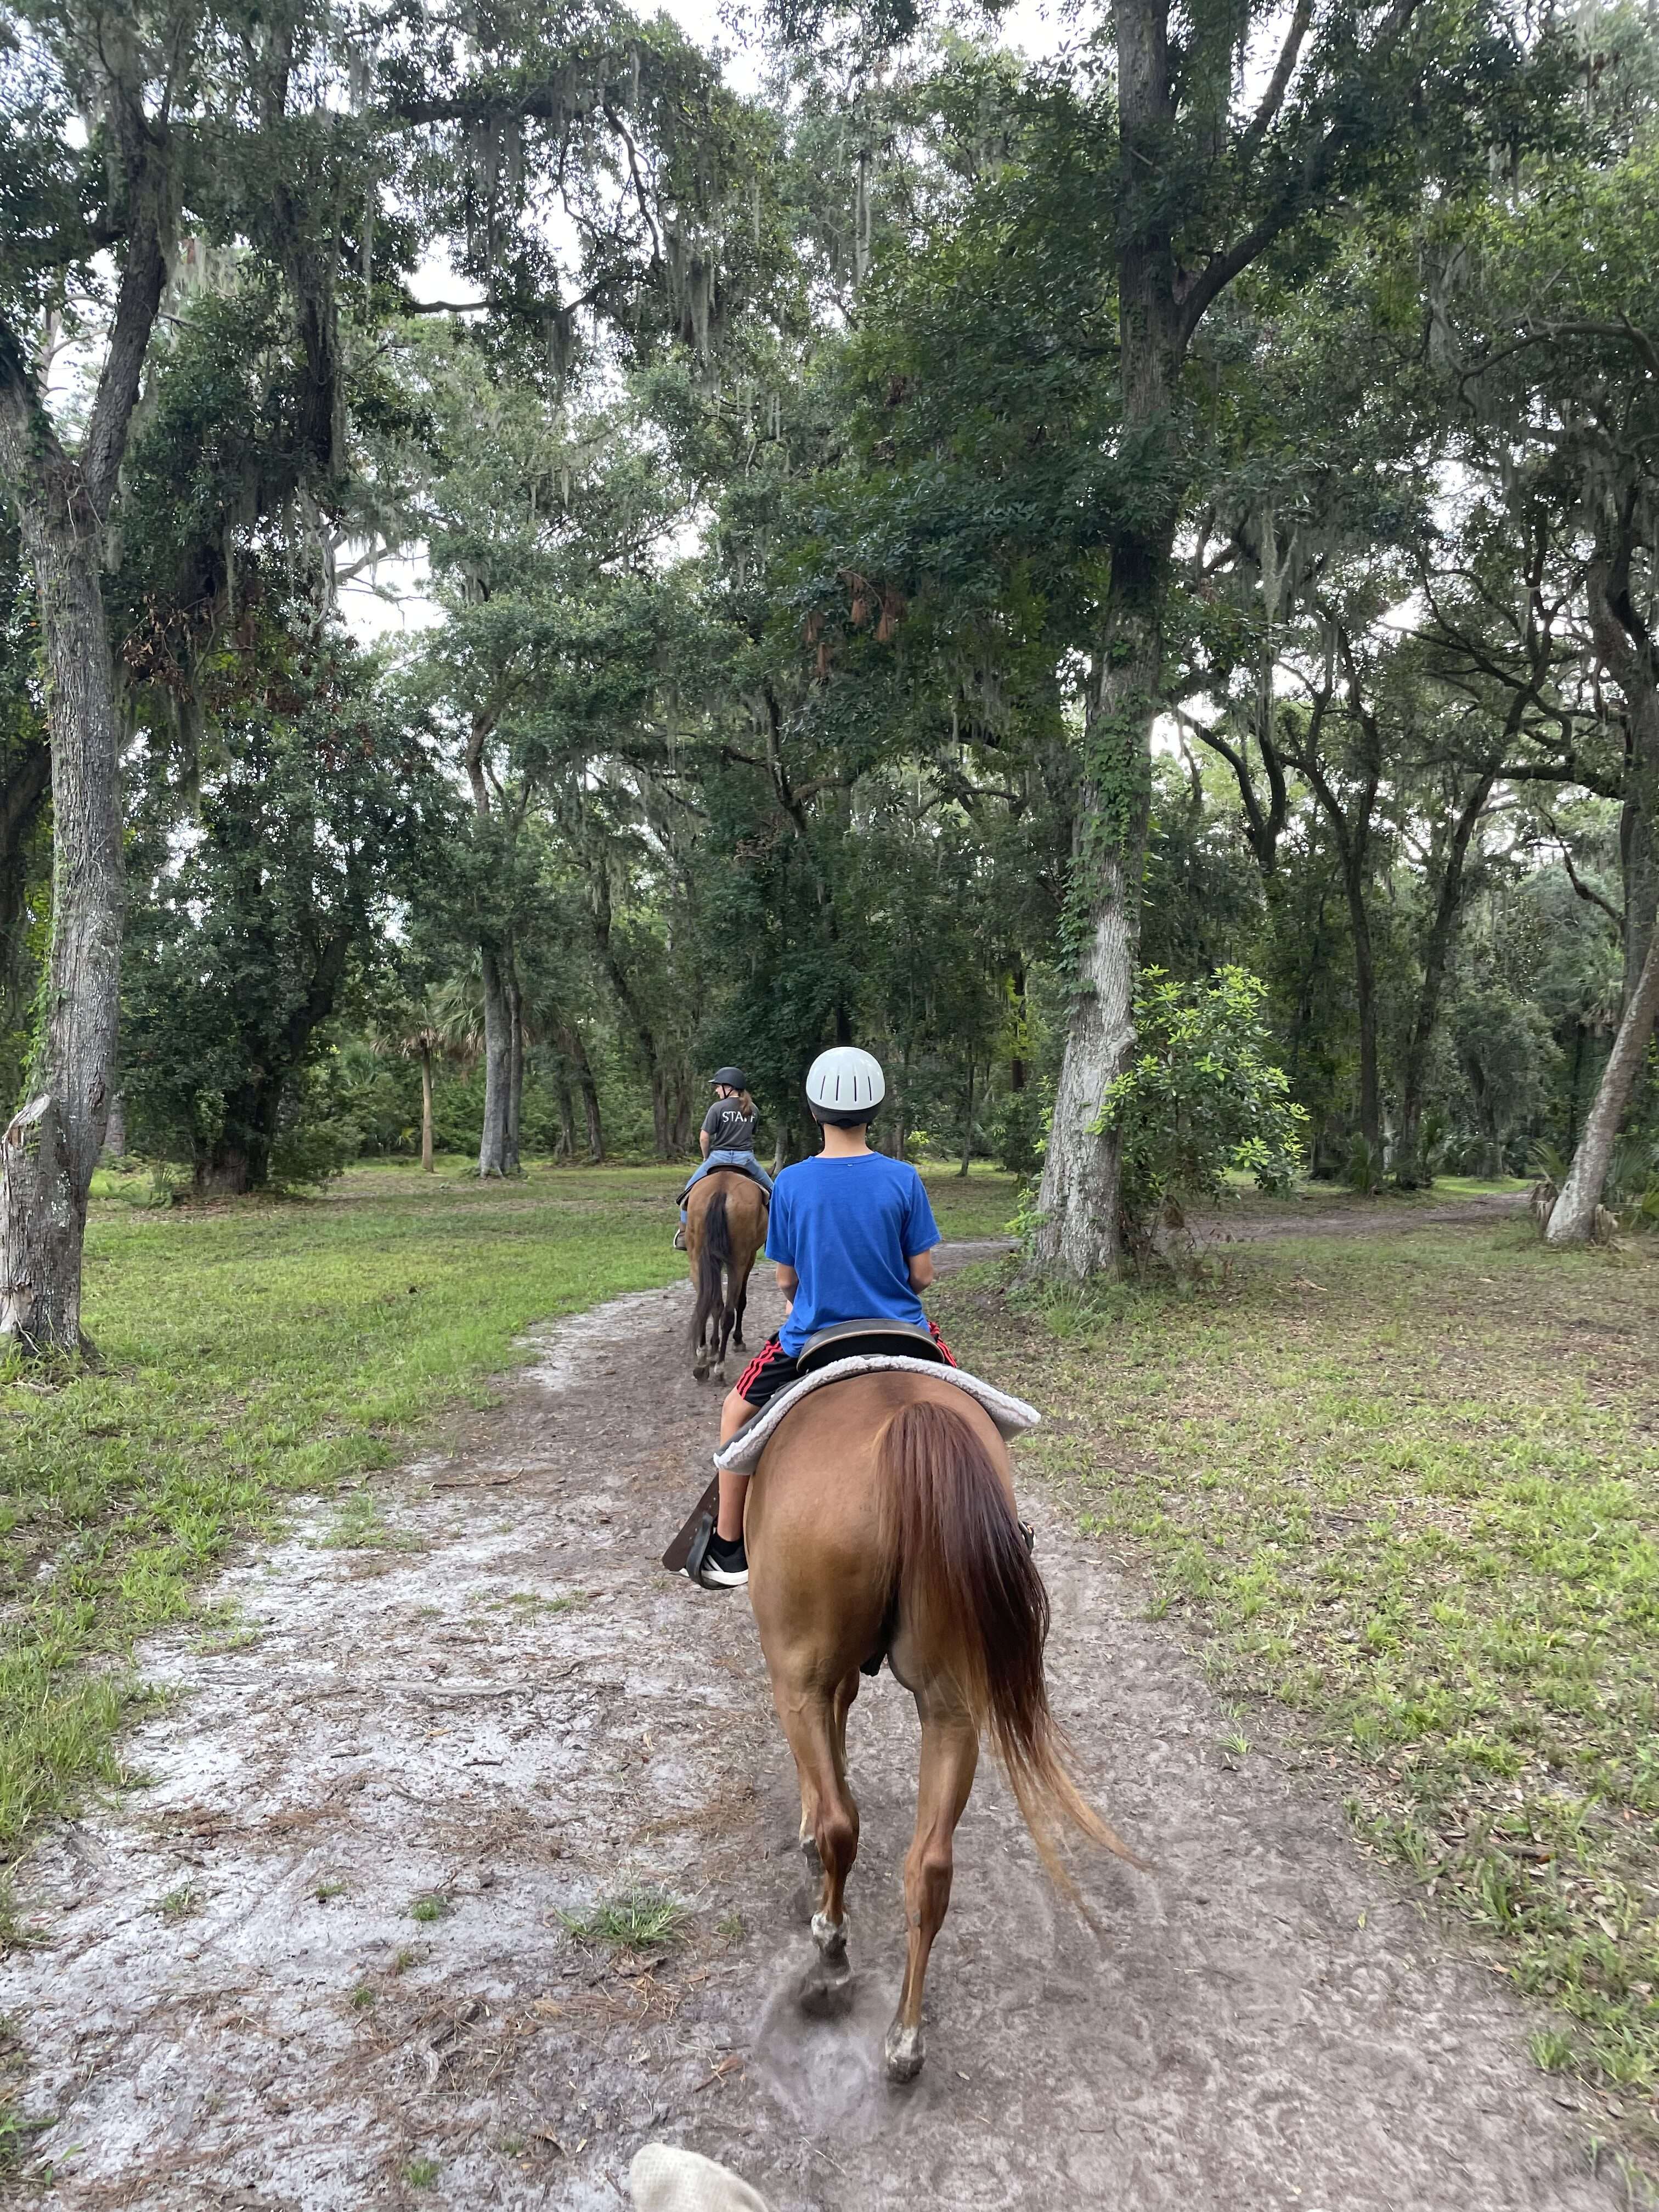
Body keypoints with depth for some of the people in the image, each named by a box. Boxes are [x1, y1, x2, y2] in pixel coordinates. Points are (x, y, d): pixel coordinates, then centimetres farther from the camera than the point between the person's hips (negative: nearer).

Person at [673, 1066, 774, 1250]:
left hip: (719, 1157, -3)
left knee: (691, 1189, 14)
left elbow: (704, 1138, -10)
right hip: (746, 1158, 3)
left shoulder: (718, 1108, -10)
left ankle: (683, 1234, 10)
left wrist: (707, 1158, 6)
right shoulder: (754, 1109, 5)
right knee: (770, 1189, 22)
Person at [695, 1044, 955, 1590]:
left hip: (813, 1336, 0)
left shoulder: (791, 1183, -11)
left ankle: (728, 1549, 26)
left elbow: (785, 1279, -3)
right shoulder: (903, 1179, -12)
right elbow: (922, 1274, -6)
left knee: (737, 1412, 24)